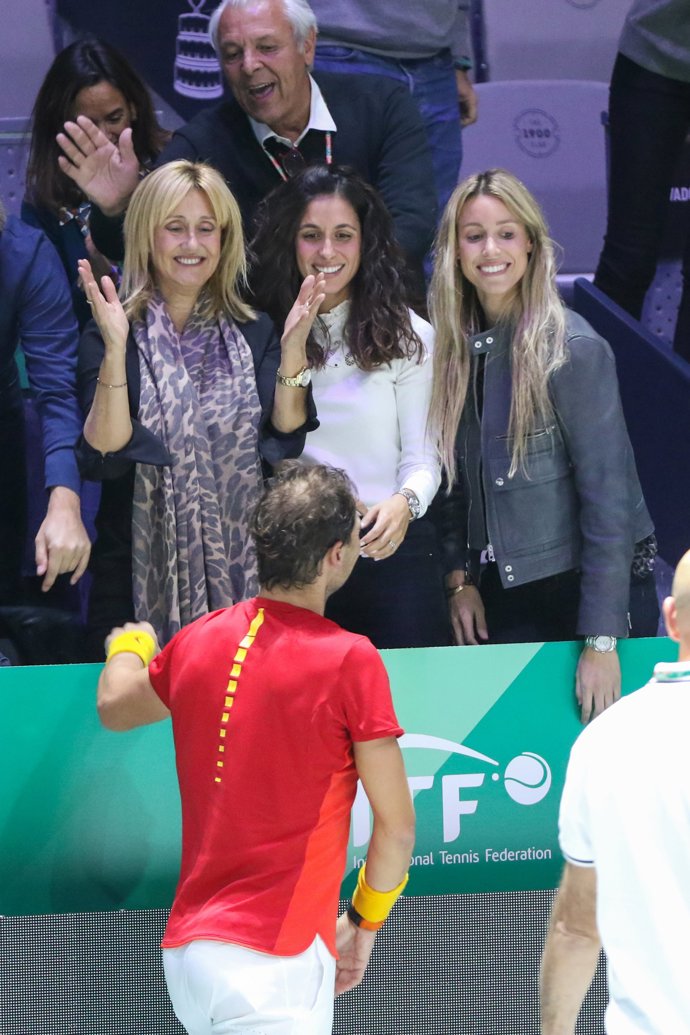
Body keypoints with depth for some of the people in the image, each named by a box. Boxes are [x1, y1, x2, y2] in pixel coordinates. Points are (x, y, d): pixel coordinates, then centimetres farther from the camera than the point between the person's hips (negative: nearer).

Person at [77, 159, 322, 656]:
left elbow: (286, 442, -5)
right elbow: (104, 456, -15)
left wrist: (293, 348, -16)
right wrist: (116, 348, -26)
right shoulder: (111, 337, -3)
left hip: (244, 576, 2)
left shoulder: (253, 333, 6)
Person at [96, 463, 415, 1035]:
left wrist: (129, 645, 50)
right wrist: (365, 921, 12)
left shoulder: (197, 642, 6)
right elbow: (397, 826, -6)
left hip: (184, 952, 6)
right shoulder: (350, 660, -10)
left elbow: (114, 706, 29)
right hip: (278, 962, -6)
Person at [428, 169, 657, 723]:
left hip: (575, 588, -5)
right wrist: (460, 578, 3)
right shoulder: (458, 344, 3)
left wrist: (601, 639, -21)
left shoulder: (572, 349, -15)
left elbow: (609, 492, -17)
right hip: (499, 590, 5)